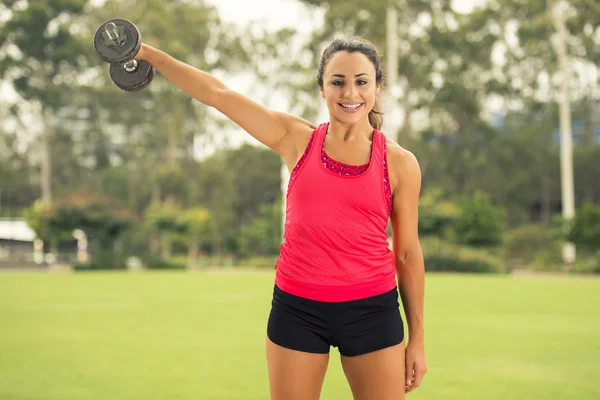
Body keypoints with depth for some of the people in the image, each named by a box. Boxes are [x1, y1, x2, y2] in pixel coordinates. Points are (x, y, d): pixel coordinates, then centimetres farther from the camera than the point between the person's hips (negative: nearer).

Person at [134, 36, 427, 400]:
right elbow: (216, 92, 3)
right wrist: (149, 53, 2)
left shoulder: (399, 163, -1)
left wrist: (417, 337, 6)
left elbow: (408, 253, 4)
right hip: (297, 308, 1)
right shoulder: (297, 140, 1)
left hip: (372, 310, -1)